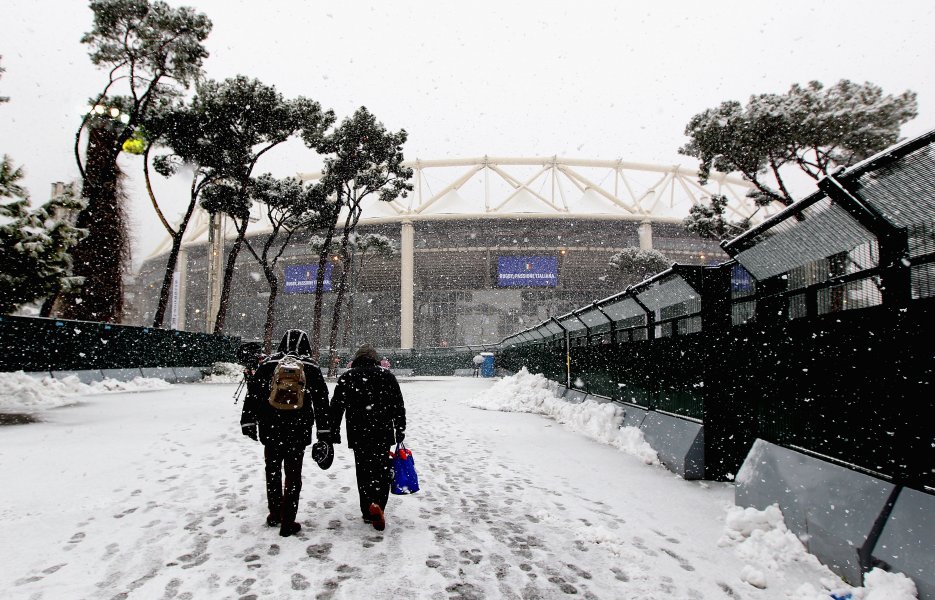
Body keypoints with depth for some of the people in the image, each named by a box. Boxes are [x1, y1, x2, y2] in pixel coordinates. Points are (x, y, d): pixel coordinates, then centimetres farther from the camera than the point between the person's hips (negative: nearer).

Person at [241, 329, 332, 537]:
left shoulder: (268, 364, 3)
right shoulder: (311, 368, -1)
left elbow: (252, 393, 3)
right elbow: (321, 401, -1)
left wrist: (248, 421, 10)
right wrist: (324, 431, 3)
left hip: (270, 429, 2)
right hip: (298, 431, -2)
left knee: (273, 471, 18)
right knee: (293, 475, 6)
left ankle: (274, 515, 30)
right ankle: (288, 523, 8)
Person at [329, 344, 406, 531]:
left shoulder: (346, 378, 2)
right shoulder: (387, 376, 3)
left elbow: (336, 407, 2)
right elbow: (399, 407, 6)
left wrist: (334, 432, 9)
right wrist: (400, 430, 13)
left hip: (358, 435, 0)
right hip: (383, 434, 0)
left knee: (364, 471, 11)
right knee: (383, 470, 7)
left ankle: (367, 511, 11)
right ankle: (378, 504, -12)